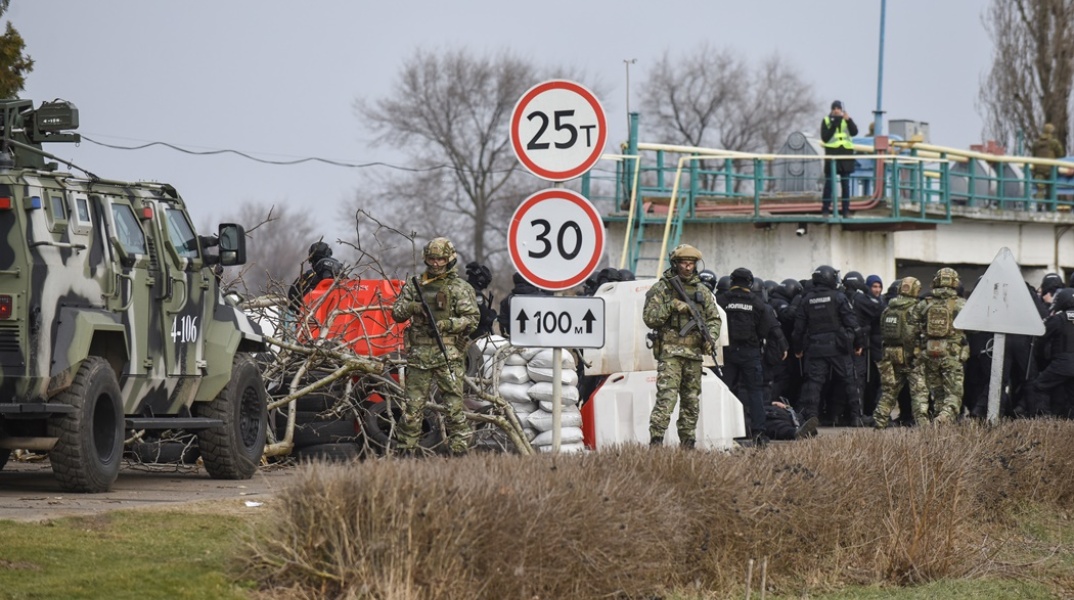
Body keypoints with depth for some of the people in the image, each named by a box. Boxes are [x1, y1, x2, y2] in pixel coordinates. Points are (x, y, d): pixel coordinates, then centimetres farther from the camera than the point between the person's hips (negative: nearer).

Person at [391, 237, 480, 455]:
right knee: (412, 406, 4)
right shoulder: (414, 285, 13)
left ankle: (459, 450, -3)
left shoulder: (461, 288, 4)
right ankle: (406, 451, 10)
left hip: (447, 355, -3)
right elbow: (396, 313, 12)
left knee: (453, 405, -5)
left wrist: (446, 325, -14)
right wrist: (411, 307, -9)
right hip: (419, 354, 3)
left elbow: (472, 318, -1)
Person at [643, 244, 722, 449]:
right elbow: (649, 318, -5)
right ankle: (655, 443, -21)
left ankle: (687, 444, 16)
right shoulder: (660, 289, 0)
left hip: (694, 354, 5)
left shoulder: (702, 291, 13)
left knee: (691, 402, 9)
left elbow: (714, 318, 17)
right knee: (666, 398, -17)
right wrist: (671, 307, -16)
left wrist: (710, 336, -2)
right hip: (670, 352, -5)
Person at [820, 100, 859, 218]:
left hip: (846, 153, 2)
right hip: (831, 152, -2)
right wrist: (833, 126, -14)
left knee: (845, 183, 3)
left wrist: (848, 120, -21)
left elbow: (854, 132, -7)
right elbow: (825, 138, -5)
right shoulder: (826, 121, 5)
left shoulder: (846, 120, 9)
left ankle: (846, 210, 5)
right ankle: (825, 209, 1)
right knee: (829, 183, -3)